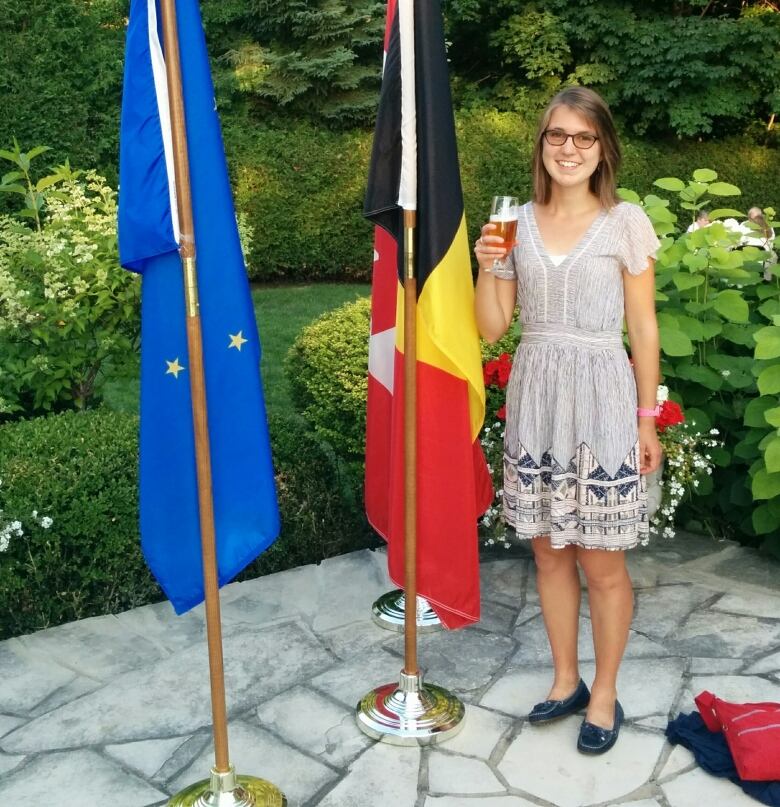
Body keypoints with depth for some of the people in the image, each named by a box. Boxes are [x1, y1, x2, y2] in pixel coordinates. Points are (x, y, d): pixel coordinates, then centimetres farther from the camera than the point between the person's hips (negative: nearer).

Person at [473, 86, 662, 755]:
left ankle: (604, 694, 24)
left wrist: (647, 420, -2)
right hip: (535, 399, 4)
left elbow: (643, 328, -1)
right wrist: (486, 268, -11)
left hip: (600, 402, -3)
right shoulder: (517, 223, 6)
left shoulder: (625, 222, -3)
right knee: (549, 551, 13)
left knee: (602, 562, 4)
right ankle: (566, 681, 31)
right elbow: (492, 327, 6)